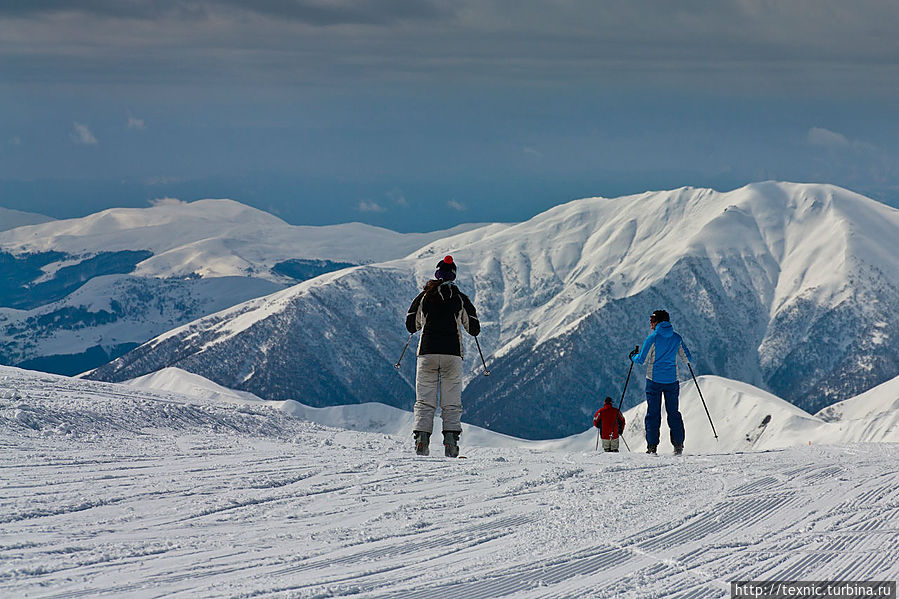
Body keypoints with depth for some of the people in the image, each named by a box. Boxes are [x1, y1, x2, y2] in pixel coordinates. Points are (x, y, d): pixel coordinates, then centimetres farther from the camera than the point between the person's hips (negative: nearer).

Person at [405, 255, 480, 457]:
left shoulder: (423, 297, 5)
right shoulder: (460, 298, 3)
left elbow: (411, 325, 8)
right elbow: (474, 328, 5)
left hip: (427, 352, 1)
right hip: (452, 354, -1)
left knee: (424, 401, 4)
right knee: (451, 402, 3)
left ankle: (421, 440, -11)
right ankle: (451, 439, -12)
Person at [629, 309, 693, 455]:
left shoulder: (653, 338, -11)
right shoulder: (677, 338, 0)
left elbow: (641, 360, -10)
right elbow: (688, 358, 7)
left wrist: (633, 356, 12)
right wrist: (679, 352, 30)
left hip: (654, 380, -3)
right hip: (672, 380, 3)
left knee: (653, 414, 3)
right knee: (674, 413, 10)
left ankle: (652, 446, -1)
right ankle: (678, 445, 5)